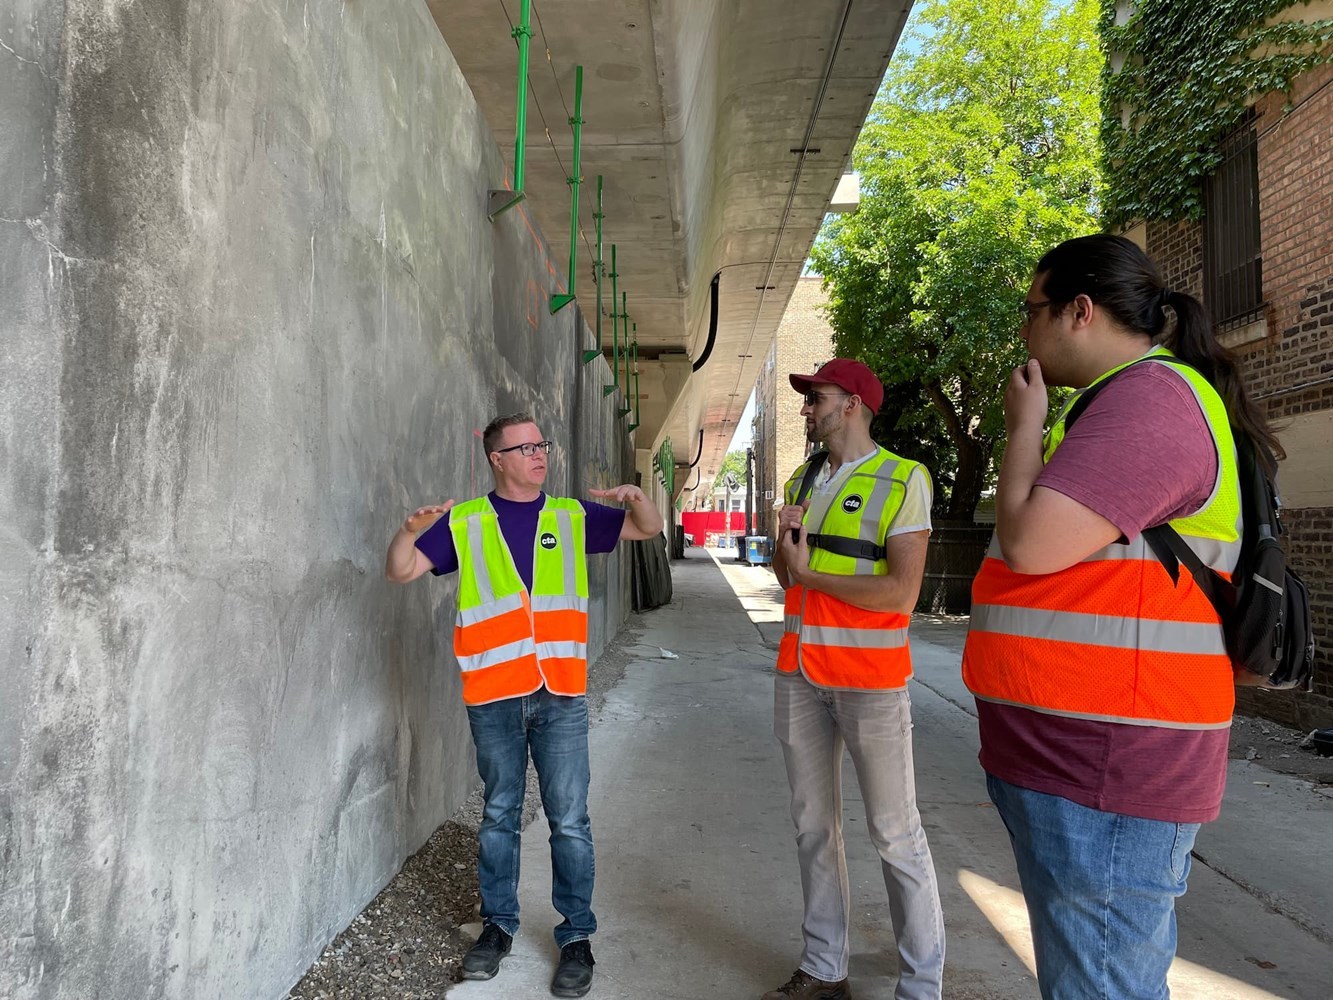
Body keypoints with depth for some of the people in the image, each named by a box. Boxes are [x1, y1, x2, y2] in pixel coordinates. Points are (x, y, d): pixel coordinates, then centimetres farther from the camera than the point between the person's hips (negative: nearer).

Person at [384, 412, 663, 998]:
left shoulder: (572, 517, 8)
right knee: (499, 816, 14)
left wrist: (635, 498, -10)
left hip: (562, 696, 0)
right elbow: (400, 572, 2)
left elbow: (649, 529, 12)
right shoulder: (463, 523, 5)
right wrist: (410, 530, -19)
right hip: (494, 697, 0)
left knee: (569, 822, 4)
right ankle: (498, 924, 31)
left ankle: (576, 935, 19)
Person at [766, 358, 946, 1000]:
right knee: (813, 826, 13)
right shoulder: (802, 482, 11)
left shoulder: (902, 479, -9)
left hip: (869, 679, -6)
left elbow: (902, 591, -18)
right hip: (799, 674, 7)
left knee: (895, 833, 1)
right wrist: (784, 538, -5)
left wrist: (811, 574, -10)